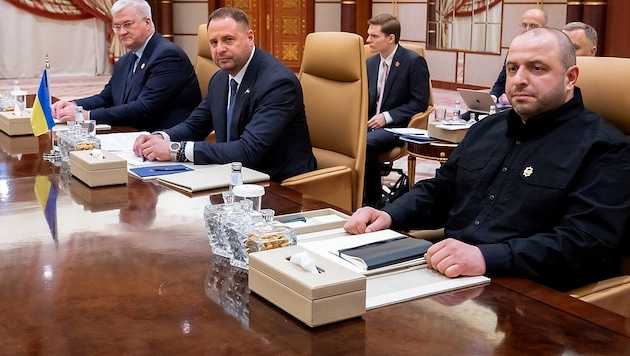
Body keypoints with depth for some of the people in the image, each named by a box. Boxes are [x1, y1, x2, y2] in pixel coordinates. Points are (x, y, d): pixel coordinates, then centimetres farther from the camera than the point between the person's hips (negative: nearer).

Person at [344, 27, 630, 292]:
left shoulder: (603, 149, -6)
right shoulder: (487, 129, 17)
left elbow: (589, 243, -19)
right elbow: (438, 192, 24)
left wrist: (486, 257, -31)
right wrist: (388, 215, 2)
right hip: (447, 276, 7)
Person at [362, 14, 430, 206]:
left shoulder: (414, 61, -8)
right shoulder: (371, 62, 13)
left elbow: (420, 102, -11)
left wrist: (387, 117, -18)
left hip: (396, 126, -6)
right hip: (371, 123, 6)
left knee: (365, 142, -33)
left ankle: (372, 200, -17)